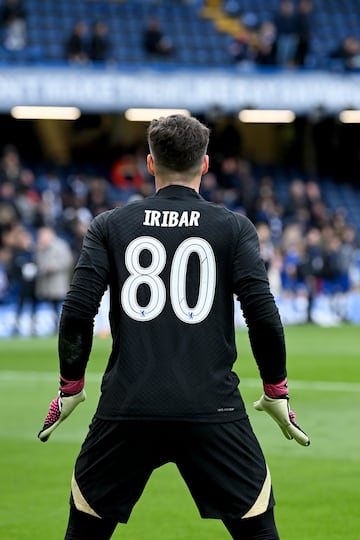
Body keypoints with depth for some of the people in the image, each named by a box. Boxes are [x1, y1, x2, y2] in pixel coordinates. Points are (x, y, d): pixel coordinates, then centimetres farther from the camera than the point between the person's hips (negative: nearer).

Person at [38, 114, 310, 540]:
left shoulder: (109, 226, 6)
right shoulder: (234, 228, 3)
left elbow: (76, 312, 0)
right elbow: (263, 316, -4)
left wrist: (71, 386, 13)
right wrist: (276, 391, 8)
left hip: (126, 409, 1)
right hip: (212, 407, -1)